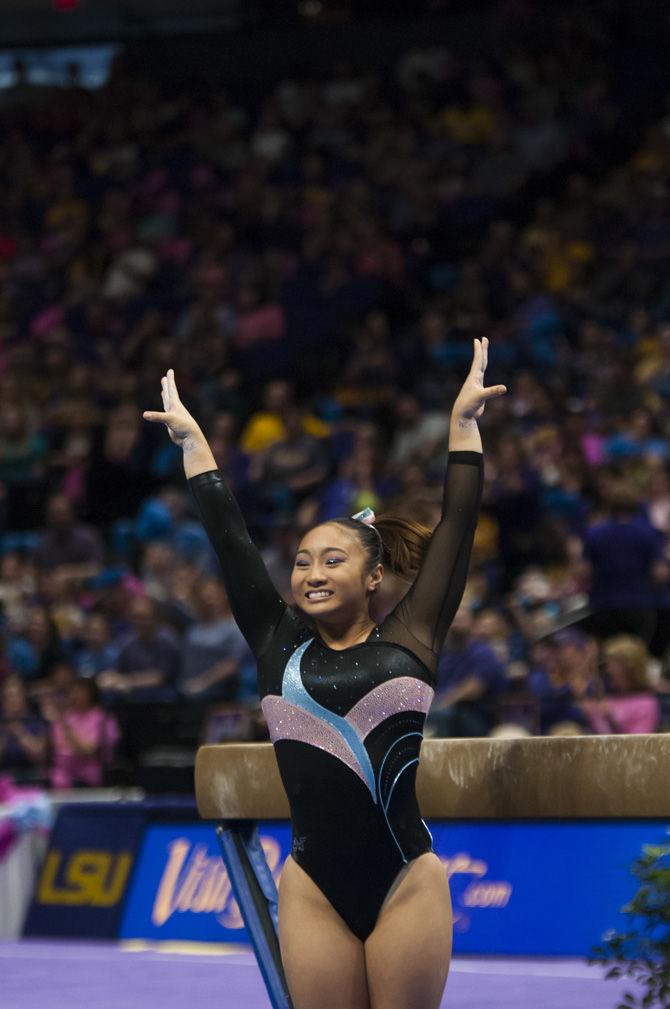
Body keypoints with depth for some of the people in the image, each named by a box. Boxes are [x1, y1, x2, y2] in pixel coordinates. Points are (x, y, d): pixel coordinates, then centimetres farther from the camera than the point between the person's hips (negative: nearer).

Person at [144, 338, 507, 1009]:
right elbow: (230, 540, 13)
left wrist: (464, 425, 7)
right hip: (313, 888, 2)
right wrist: (193, 442, 16)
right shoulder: (279, 646, 9)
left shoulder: (408, 640, 5)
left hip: (406, 879, -2)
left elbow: (456, 529, 6)